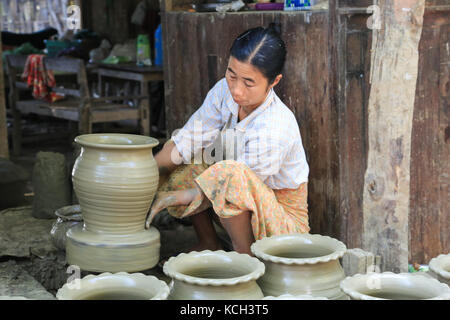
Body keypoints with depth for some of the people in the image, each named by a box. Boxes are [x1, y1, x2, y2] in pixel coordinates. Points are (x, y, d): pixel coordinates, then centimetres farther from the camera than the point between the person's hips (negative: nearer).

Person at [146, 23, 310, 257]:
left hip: (283, 222, -7)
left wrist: (169, 198, -18)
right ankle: (209, 245, 9)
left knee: (228, 172, -34)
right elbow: (185, 142, -5)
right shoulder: (225, 92, -11)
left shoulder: (273, 130, -31)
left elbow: (230, 186, -23)